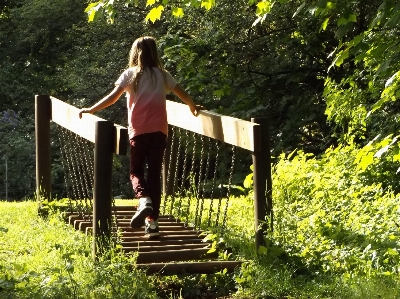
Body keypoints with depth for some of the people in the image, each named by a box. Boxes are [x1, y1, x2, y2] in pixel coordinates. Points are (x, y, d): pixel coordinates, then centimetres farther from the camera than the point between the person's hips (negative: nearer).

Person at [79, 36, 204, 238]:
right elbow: (182, 94, 19)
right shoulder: (162, 75, 12)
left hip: (138, 130, -2)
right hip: (159, 130, 2)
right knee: (154, 174, 6)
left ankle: (144, 200, -19)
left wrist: (90, 110, 4)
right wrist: (193, 107, 38)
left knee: (136, 170, 11)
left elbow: (113, 97, -4)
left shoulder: (130, 74, 4)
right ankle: (152, 221, 1)